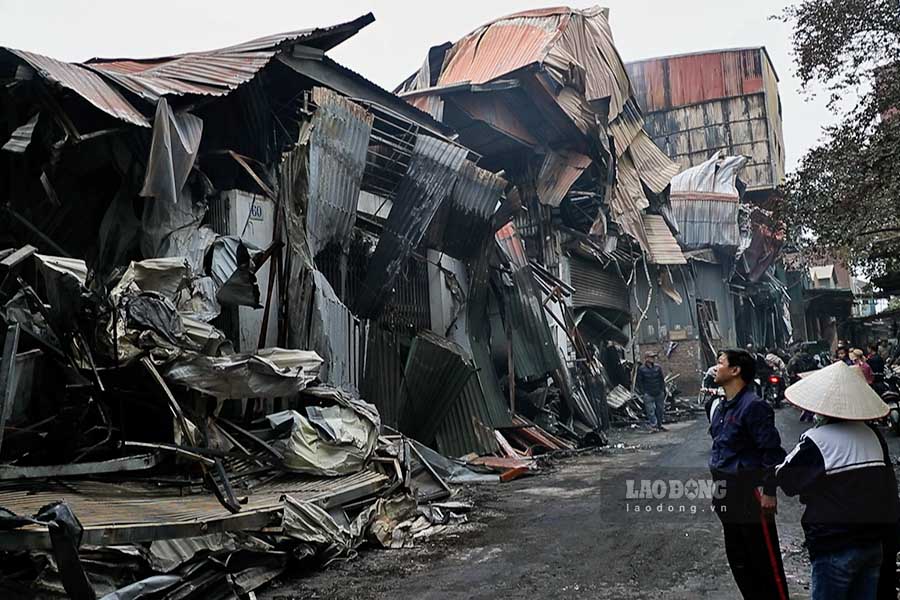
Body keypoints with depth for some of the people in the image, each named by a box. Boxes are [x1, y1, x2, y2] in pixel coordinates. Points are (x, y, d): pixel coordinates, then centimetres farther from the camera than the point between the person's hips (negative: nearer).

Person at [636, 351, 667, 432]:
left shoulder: (658, 367, 4)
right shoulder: (641, 369, -7)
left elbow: (662, 380, 11)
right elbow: (639, 382, -3)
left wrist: (663, 390, 6)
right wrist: (643, 393, -7)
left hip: (659, 393, 4)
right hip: (648, 394, -4)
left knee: (660, 410, 11)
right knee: (651, 411, -6)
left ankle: (659, 425, 24)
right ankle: (653, 425, 0)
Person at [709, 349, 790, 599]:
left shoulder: (753, 406, -15)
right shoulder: (719, 407, 11)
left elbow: (772, 451, -17)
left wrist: (769, 492, -19)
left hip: (751, 496, -9)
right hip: (728, 498, 9)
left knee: (765, 560, 1)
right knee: (737, 559, 17)